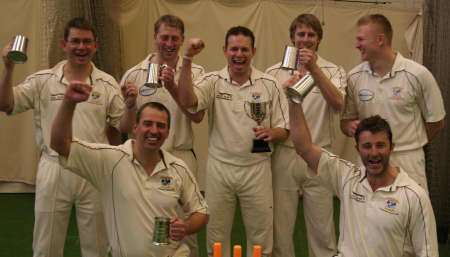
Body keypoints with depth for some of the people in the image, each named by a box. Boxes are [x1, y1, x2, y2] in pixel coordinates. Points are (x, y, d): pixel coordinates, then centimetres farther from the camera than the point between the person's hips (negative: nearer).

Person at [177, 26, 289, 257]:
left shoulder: (269, 84, -1)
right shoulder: (213, 81, -3)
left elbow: (283, 130, 2)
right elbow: (186, 101, -23)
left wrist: (271, 133, -21)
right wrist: (187, 59, -30)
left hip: (257, 168, 0)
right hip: (219, 168, 0)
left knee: (260, 235, 11)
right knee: (216, 233, 13)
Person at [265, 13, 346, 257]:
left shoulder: (333, 71, 2)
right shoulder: (274, 72, 4)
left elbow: (338, 104, -19)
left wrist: (314, 69, -25)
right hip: (284, 155, 1)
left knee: (322, 227, 7)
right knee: (280, 225, 9)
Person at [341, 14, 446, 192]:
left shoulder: (418, 75, -7)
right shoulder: (354, 77, 2)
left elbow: (436, 122, 2)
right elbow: (346, 120, 11)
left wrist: (408, 144, 10)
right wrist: (350, 127, -11)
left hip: (407, 164, -2)